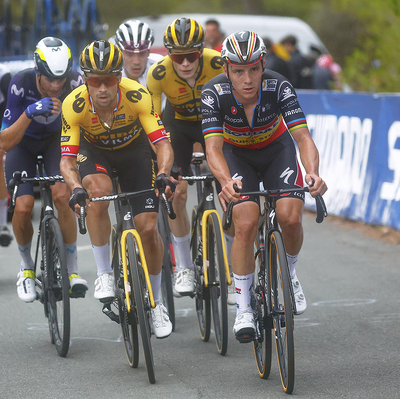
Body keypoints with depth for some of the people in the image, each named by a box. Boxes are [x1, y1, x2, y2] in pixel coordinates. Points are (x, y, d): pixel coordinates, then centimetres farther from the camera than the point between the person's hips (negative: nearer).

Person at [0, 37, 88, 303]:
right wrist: (29, 113, -45)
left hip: (56, 140, 1)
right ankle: (27, 265, 9)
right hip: (23, 144, 0)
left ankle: (73, 268, -10)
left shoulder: (75, 81, -28)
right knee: (23, 207, -20)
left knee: (62, 196, -26)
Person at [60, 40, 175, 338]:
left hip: (134, 151, 0)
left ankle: (156, 303, 14)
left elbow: (163, 144, -33)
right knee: (98, 192, -35)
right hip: (95, 152, 0)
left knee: (148, 228, -8)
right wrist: (76, 188, -49)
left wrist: (164, 174, -53)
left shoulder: (137, 96, -33)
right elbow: (67, 159, -29)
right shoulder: (74, 105, -31)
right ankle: (104, 274, -18)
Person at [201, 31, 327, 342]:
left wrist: (313, 172, -55)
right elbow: (213, 147, -35)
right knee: (246, 224, -21)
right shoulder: (215, 93, -29)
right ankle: (244, 309, -8)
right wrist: (226, 181, -56)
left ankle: (288, 274, 10)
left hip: (276, 149, 1)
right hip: (237, 155, 0)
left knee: (290, 217, -22)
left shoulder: (279, 87, -29)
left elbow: (303, 136, -35)